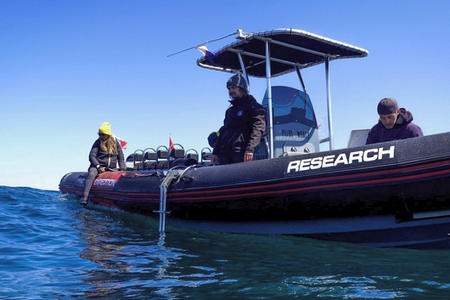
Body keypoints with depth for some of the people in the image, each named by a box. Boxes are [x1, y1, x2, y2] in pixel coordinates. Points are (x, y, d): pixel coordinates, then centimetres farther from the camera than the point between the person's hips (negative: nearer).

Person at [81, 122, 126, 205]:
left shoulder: (115, 142, 6)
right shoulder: (98, 142, -1)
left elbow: (120, 157, 12)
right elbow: (92, 156, -4)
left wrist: (123, 169, 1)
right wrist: (98, 166, -18)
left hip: (111, 168, 3)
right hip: (98, 166, -3)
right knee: (91, 174, -32)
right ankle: (85, 198, -39)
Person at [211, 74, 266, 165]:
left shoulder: (253, 106, 4)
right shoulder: (230, 111, 28)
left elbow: (258, 128, -9)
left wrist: (250, 149, -20)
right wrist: (215, 152, 20)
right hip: (224, 153, 7)